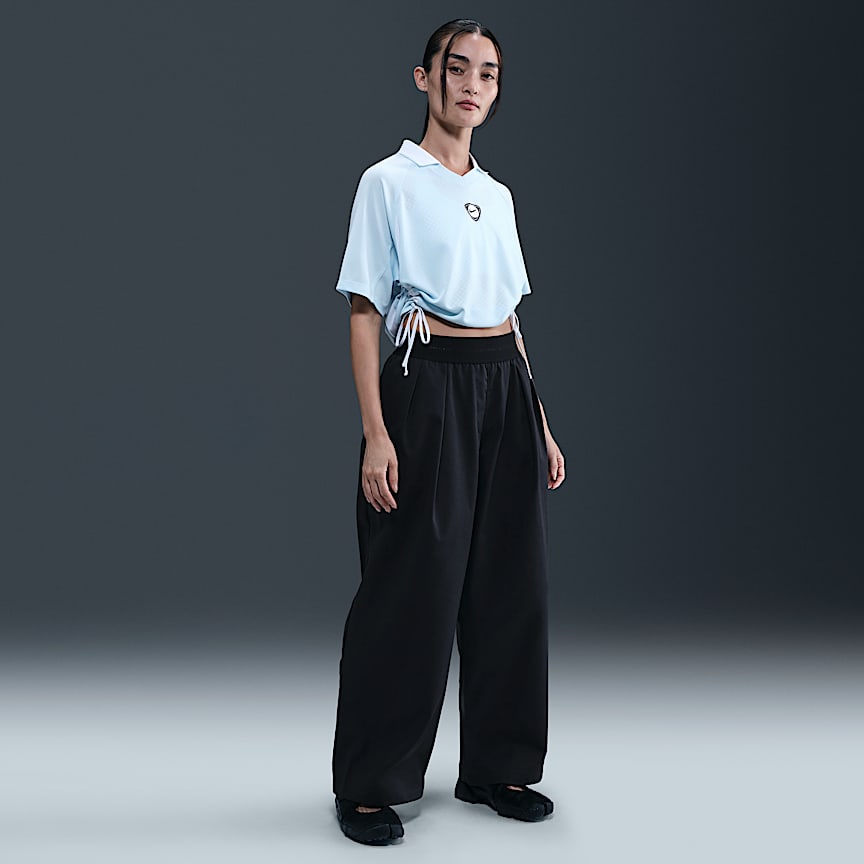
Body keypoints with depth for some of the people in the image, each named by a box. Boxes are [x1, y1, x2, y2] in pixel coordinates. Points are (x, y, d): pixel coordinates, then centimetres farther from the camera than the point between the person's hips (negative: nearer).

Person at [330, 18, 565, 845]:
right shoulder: (388, 183, -3)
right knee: (413, 588, -2)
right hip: (428, 386, -6)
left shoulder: (496, 195, 15)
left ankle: (497, 766, 24)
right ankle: (370, 784, 13)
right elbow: (364, 314, -8)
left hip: (506, 389, 6)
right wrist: (375, 433, -17)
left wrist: (541, 424, 13)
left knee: (508, 583, 9)